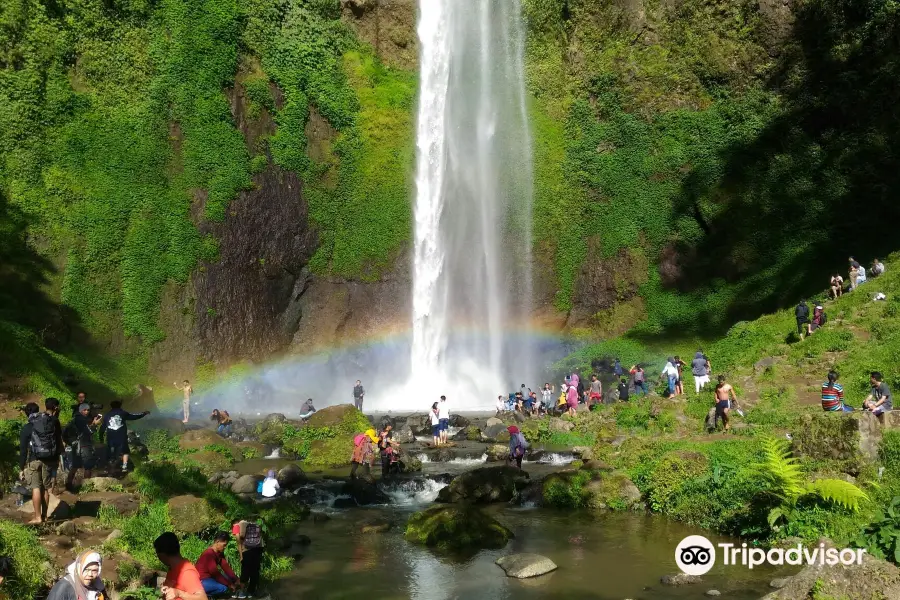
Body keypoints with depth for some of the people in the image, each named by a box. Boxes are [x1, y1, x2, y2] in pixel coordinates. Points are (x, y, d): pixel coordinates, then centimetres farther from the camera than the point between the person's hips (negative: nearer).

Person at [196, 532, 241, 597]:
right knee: (223, 587, -27)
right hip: (201, 581, -10)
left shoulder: (219, 553, 5)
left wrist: (236, 580, -9)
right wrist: (229, 584, -20)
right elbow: (215, 573, -25)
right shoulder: (209, 553, -24)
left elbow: (226, 567, 1)